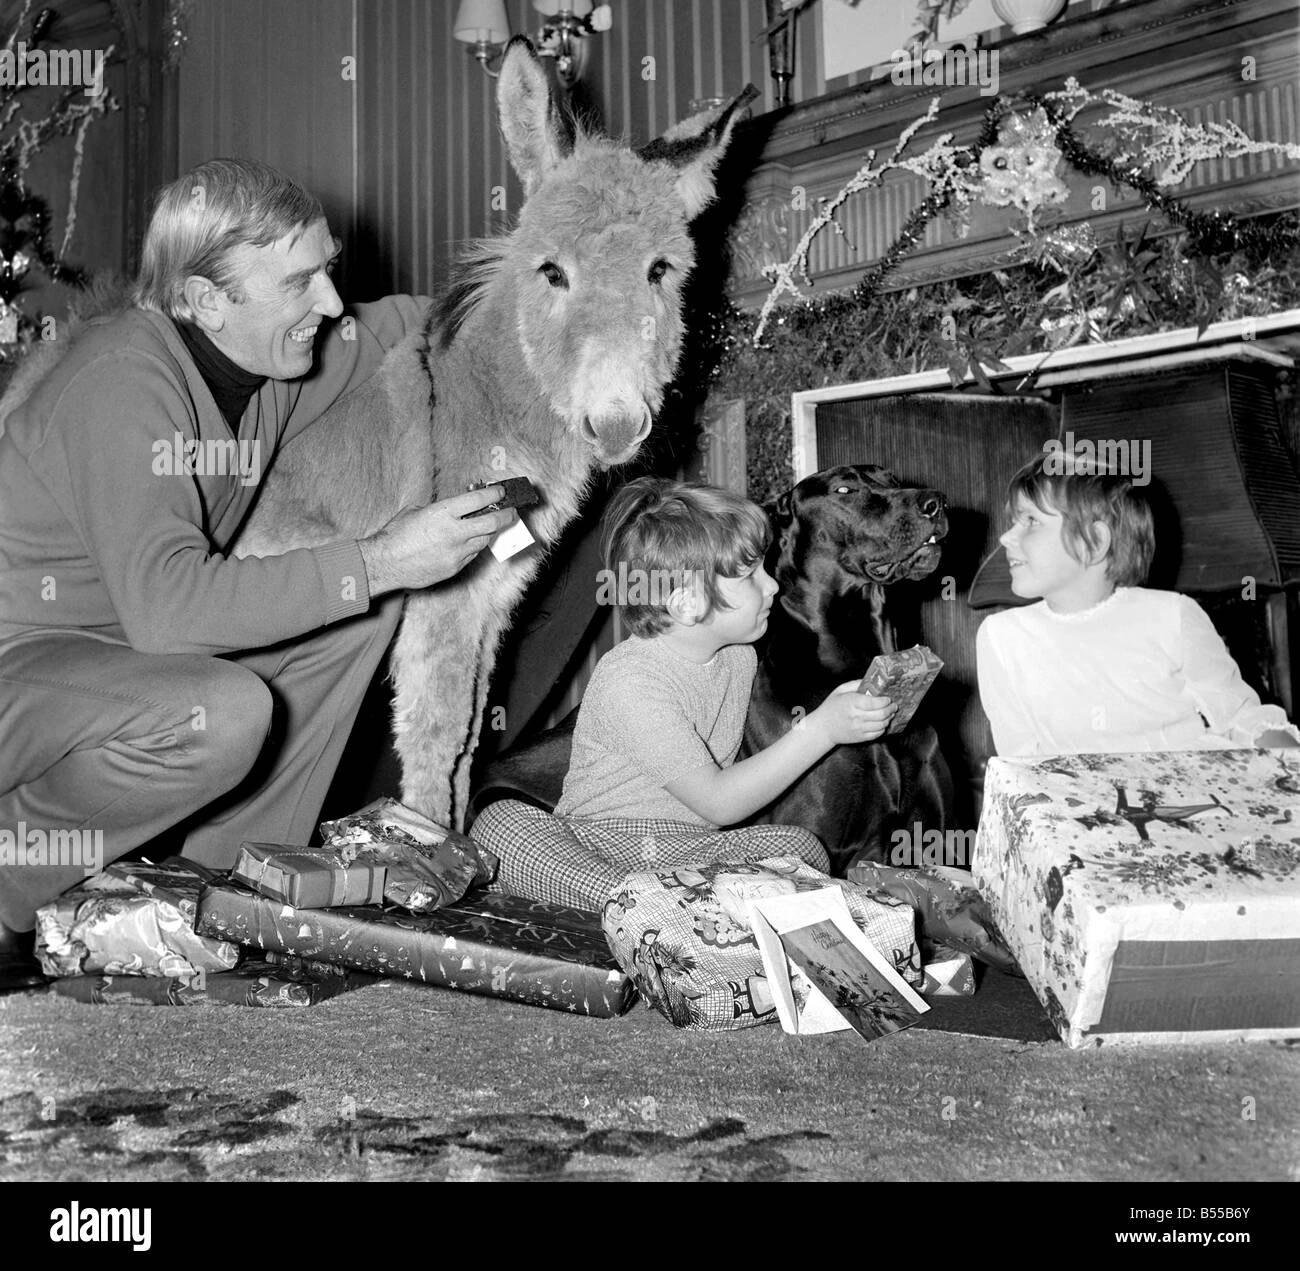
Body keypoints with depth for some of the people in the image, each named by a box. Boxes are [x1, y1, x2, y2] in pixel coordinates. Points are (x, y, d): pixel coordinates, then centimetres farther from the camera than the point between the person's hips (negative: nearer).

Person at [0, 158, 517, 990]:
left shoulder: (276, 355, -2)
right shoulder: (123, 383, -27)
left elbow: (407, 325, 10)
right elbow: (165, 603, -36)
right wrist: (380, 562, -33)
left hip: (127, 637, 9)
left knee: (364, 609, 0)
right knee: (225, 714, -35)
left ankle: (228, 883, 4)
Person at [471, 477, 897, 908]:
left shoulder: (739, 656, 5)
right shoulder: (629, 680, -23)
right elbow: (717, 802, -23)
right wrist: (819, 731, -26)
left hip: (693, 848, 6)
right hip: (602, 843, -5)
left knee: (801, 846, -20)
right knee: (498, 820, -32)